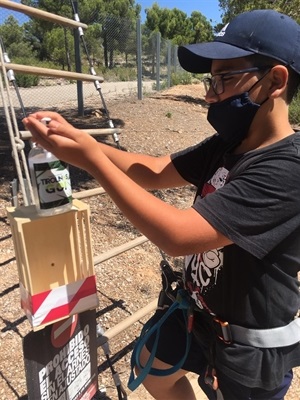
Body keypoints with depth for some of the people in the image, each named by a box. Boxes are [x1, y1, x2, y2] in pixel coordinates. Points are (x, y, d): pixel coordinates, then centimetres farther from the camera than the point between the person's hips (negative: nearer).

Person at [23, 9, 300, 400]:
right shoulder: (229, 144, -5)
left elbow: (177, 235, -36)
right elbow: (155, 171, -3)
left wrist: (91, 159, -31)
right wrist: (78, 139, -16)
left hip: (249, 342, -6)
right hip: (196, 308, 7)